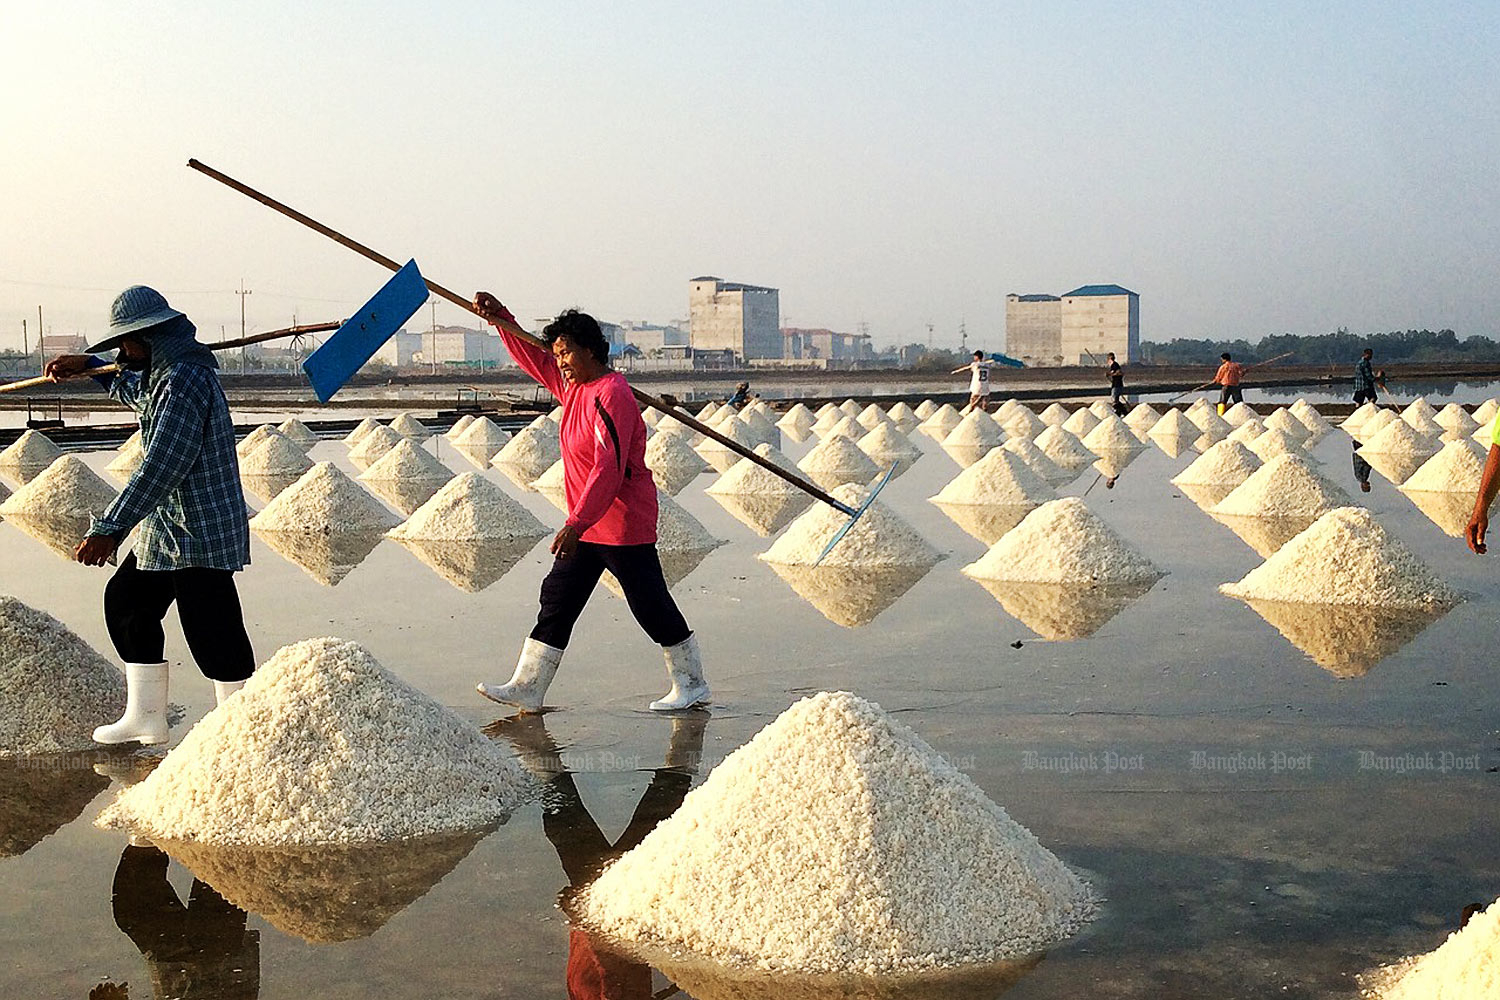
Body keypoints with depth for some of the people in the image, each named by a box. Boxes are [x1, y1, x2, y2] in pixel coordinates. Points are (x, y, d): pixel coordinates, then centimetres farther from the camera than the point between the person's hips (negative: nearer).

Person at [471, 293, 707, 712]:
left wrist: (576, 524, -31)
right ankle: (527, 688, 11)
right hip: (587, 525, 10)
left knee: (650, 605, 0)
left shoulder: (611, 395, -20)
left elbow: (609, 469, -27)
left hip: (623, 524, -10)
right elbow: (531, 357, 25)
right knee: (556, 600, 8)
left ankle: (692, 683, 15)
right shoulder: (572, 385, 10)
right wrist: (499, 317, 12)